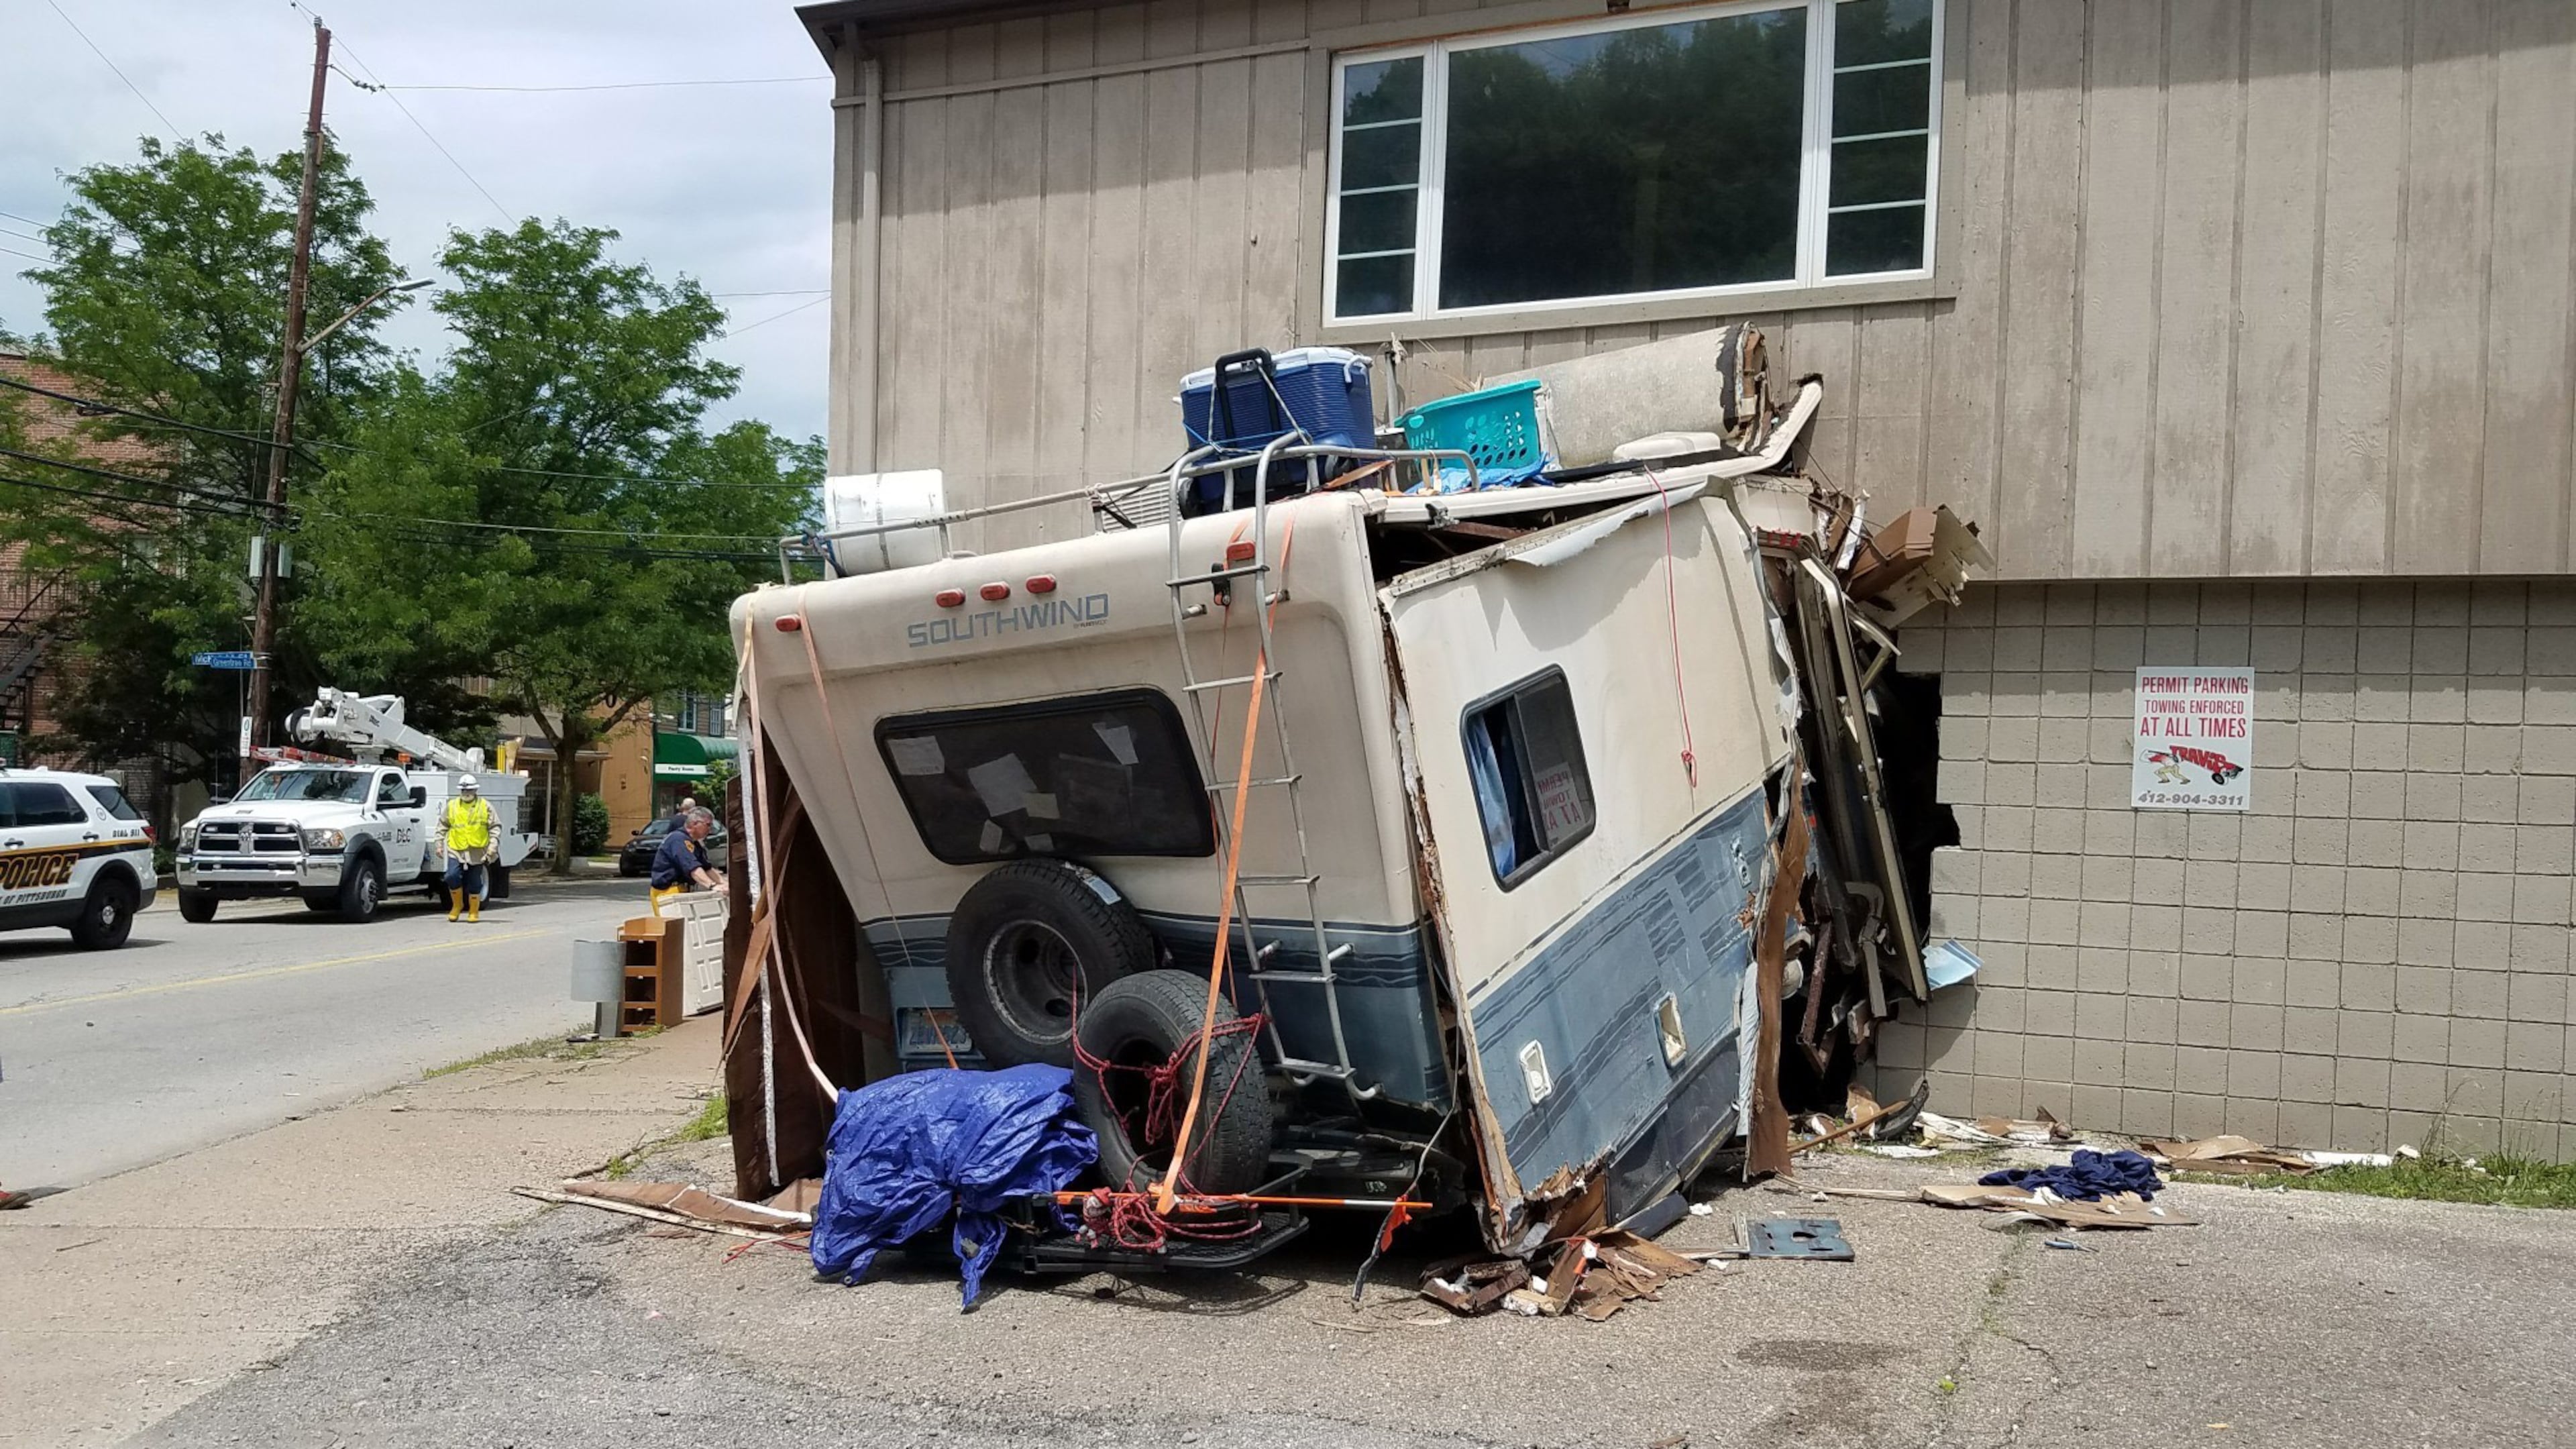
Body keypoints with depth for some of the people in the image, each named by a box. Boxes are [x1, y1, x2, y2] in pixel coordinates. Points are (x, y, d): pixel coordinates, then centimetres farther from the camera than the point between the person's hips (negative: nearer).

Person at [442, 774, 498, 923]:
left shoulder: (485, 806, 2)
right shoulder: (452, 806, 7)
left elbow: (494, 828, 4)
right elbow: (442, 825, 15)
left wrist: (492, 847, -5)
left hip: (477, 852, -1)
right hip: (456, 850, 1)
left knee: (474, 883, 3)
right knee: (452, 876, -15)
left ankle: (474, 912, 17)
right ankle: (457, 905, 8)